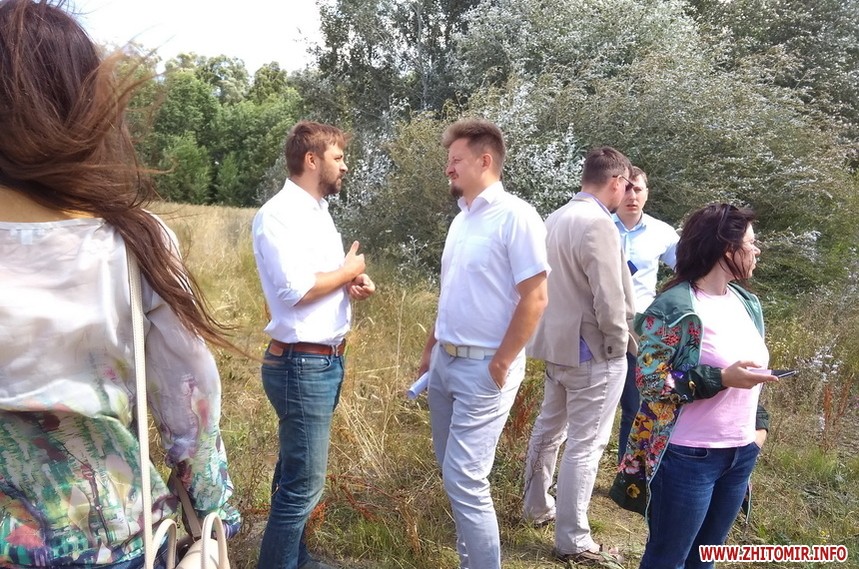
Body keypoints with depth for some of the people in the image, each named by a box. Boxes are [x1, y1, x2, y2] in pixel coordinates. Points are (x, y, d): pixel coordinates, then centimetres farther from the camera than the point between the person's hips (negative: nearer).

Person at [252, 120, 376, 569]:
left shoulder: (317, 211, 13)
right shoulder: (279, 214, -16)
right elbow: (296, 289, -26)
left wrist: (351, 285, 0)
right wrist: (348, 271, -11)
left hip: (326, 361, 10)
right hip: (302, 365, -9)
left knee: (298, 473, 21)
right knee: (303, 481, 0)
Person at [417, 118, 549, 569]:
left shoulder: (515, 216, -14)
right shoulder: (461, 218, 10)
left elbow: (534, 298, -17)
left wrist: (500, 365, -14)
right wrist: (430, 349, 17)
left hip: (483, 367, -8)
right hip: (445, 361, 8)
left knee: (465, 480, -5)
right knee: (452, 470, 17)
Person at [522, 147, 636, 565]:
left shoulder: (554, 219, 7)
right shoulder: (598, 223, -20)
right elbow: (609, 301, -21)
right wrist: (620, 343, -6)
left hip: (556, 342, 9)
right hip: (592, 350, -9)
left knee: (549, 428, 21)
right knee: (584, 445, 1)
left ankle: (537, 506, 38)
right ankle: (573, 541, 12)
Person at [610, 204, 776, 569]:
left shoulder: (748, 304, 8)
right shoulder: (674, 308, -17)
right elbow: (649, 382, -20)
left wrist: (760, 424, 12)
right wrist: (720, 378, -25)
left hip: (740, 454, 8)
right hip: (688, 456, -7)